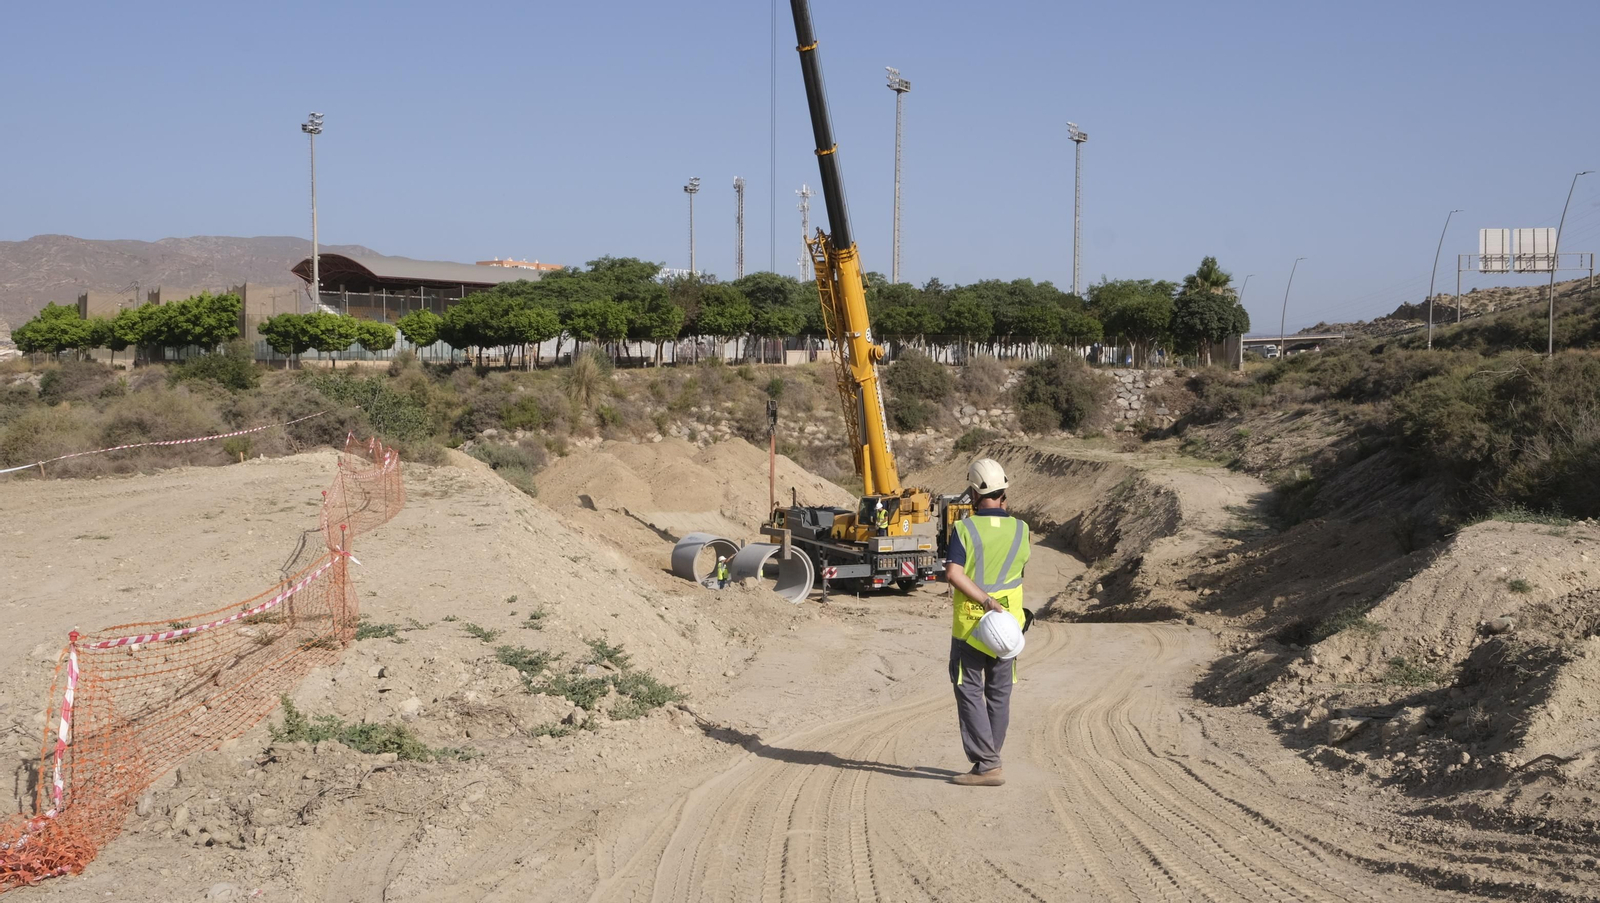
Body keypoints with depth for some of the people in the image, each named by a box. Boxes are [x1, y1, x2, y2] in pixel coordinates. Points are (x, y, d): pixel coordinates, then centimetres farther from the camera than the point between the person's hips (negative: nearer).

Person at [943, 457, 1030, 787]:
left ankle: (987, 765, -6)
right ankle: (988, 762, 21)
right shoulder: (1020, 530, -1)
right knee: (999, 694, 13)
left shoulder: (965, 528, -12)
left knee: (969, 691, 1)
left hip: (970, 623, -4)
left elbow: (953, 574, -22)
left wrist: (986, 602, -20)